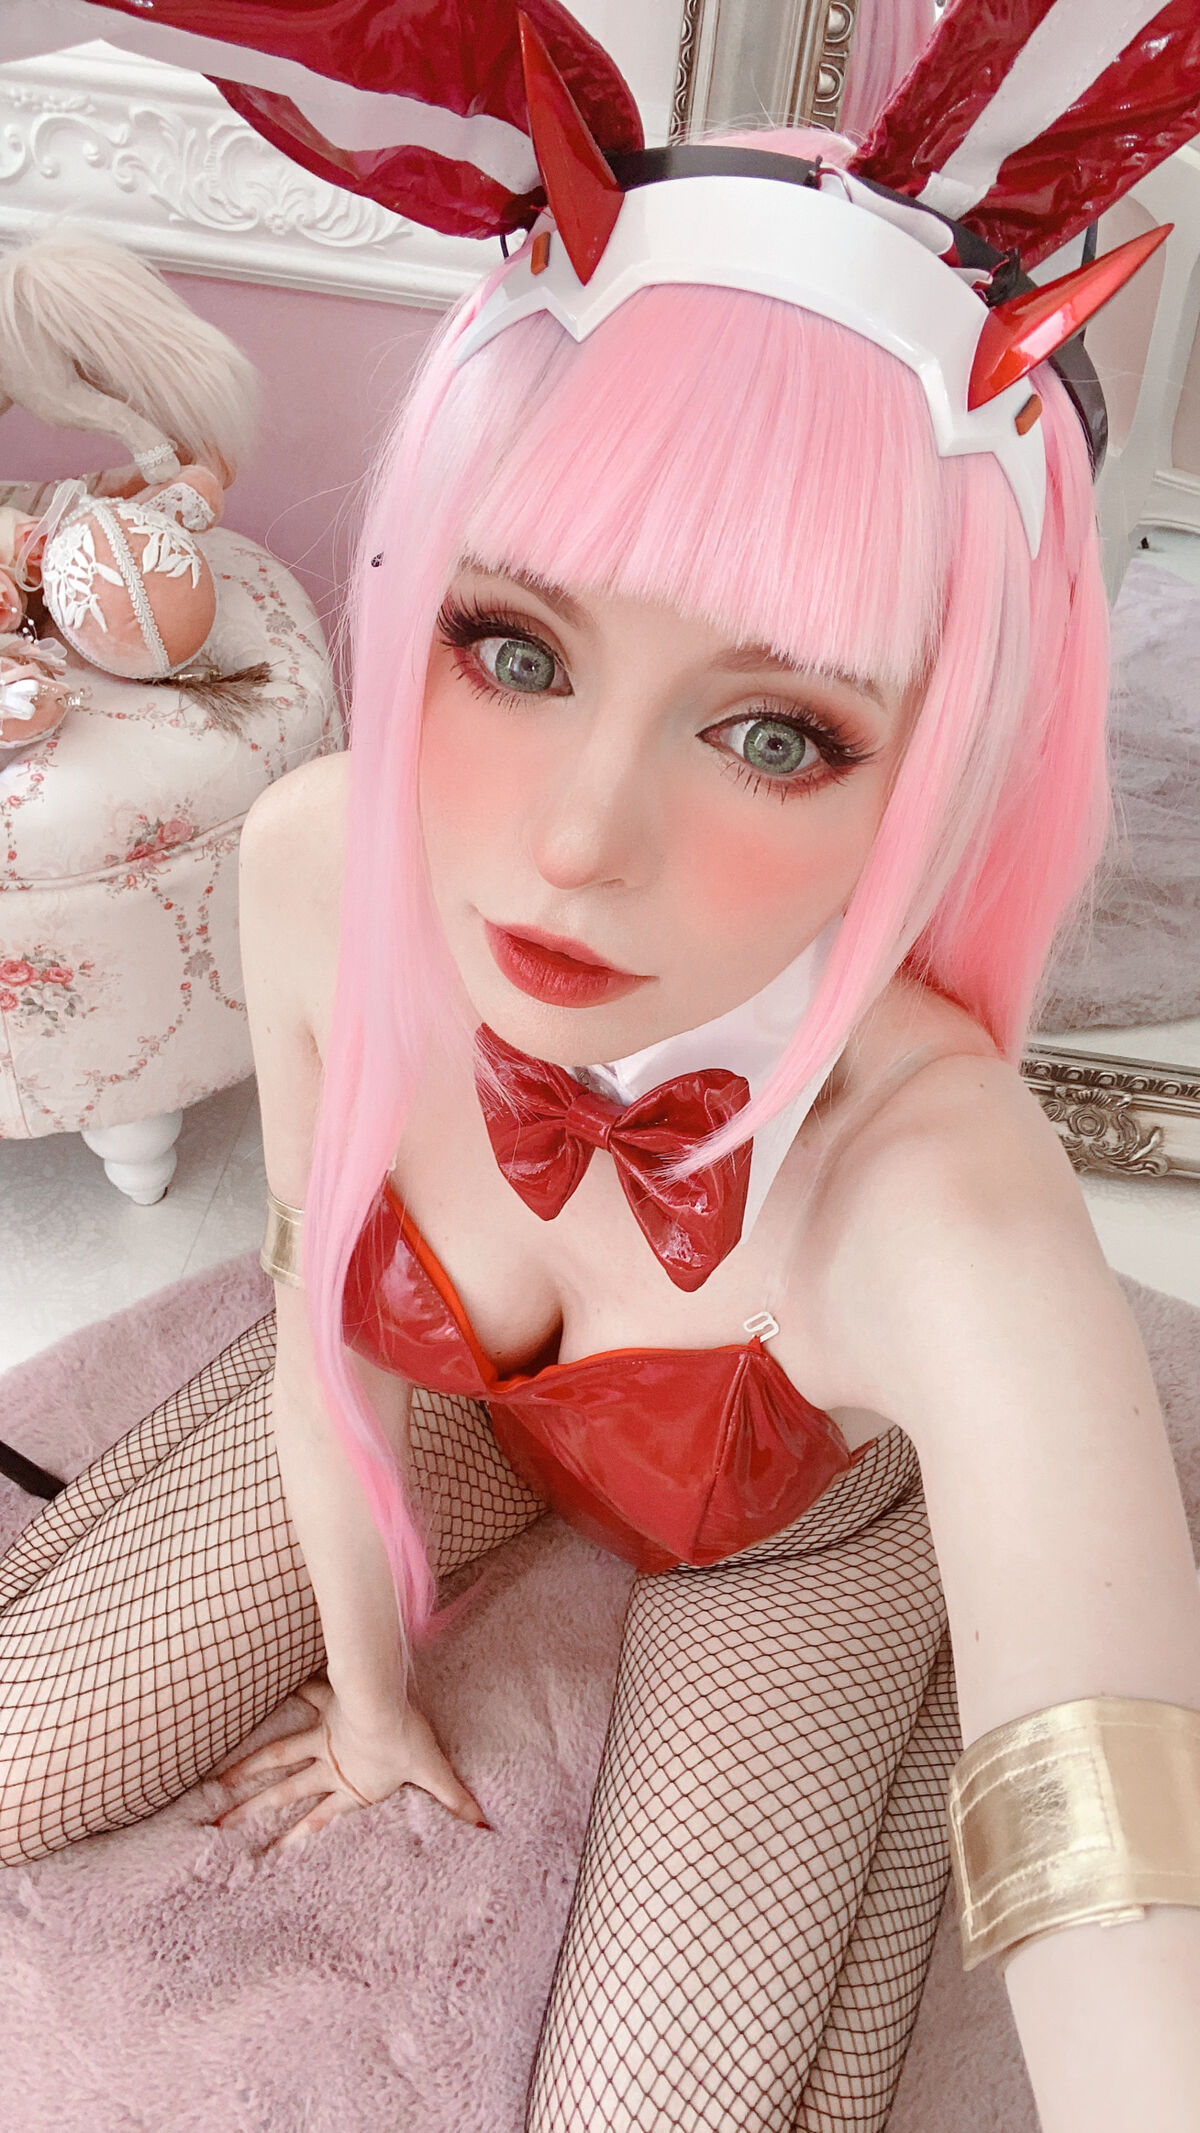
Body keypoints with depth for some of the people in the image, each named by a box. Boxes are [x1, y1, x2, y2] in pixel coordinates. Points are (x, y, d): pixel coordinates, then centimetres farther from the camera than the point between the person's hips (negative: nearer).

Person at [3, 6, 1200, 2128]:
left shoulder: (941, 1202, -45)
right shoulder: (319, 871, -31)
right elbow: (327, 1309, -14)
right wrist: (368, 1681, 1)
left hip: (805, 1516, -1)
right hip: (451, 1394, 3)